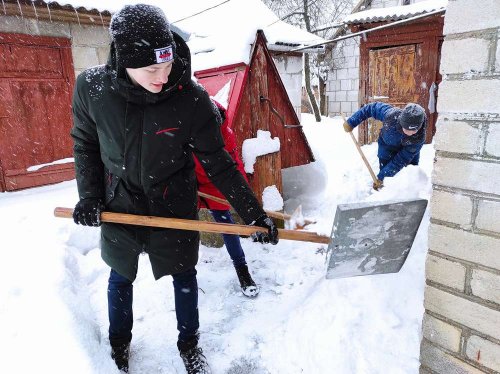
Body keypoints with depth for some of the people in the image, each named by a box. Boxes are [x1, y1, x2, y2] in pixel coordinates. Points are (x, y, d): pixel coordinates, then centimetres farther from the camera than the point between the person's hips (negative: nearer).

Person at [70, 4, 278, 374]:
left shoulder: (192, 98, -24)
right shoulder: (91, 86, -17)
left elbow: (218, 163, -17)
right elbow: (85, 145, 0)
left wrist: (254, 214, -18)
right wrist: (89, 197, -6)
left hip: (173, 205, -1)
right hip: (119, 204, 2)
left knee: (184, 276, 13)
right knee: (120, 277, 20)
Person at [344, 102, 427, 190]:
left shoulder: (419, 138, -37)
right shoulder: (391, 115, -40)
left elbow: (402, 160, -32)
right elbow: (372, 108, -22)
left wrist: (381, 176, -34)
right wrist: (351, 122, -20)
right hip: (387, 148, 0)